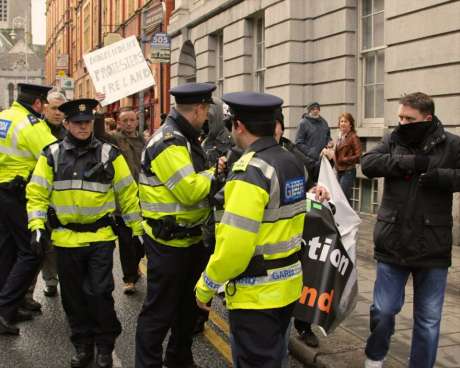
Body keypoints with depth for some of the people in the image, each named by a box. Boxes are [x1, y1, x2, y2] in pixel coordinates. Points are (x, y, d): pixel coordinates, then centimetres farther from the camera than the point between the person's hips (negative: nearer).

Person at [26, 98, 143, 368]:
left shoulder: (109, 154, -1)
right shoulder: (52, 154, 2)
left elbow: (128, 194, 3)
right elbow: (37, 194, 4)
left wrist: (137, 229, 2)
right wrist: (37, 226, -7)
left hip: (101, 238, -2)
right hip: (65, 239, 2)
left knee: (99, 293, -3)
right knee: (74, 296, 11)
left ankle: (105, 346, 18)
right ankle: (83, 345, 29)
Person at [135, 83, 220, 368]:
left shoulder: (186, 139, 13)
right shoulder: (168, 143, -21)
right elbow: (191, 190, -26)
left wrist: (213, 171, -4)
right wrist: (214, 173, -10)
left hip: (191, 237, 10)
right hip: (169, 242, -10)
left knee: (190, 303, 22)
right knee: (160, 311, 2)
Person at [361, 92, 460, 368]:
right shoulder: (393, 140, 2)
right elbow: (368, 163, -11)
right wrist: (410, 162, -20)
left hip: (433, 247, -1)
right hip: (392, 244, 1)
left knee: (429, 319, 11)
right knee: (383, 309, 11)